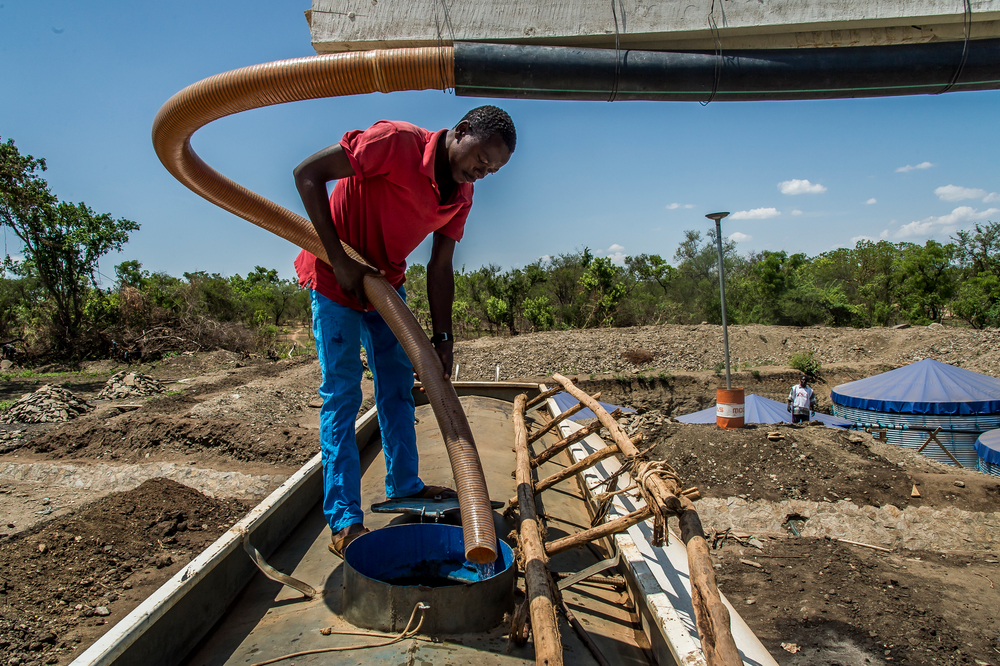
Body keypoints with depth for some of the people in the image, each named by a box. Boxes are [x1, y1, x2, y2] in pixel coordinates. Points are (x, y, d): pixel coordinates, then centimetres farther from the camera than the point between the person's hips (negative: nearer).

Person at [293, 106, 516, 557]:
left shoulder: (461, 195, -4)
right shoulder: (396, 141, -26)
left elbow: (440, 268, -3)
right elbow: (308, 173, -25)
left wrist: (442, 339, -8)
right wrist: (340, 260, -27)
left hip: (386, 280, 7)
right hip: (334, 276, -7)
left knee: (398, 385, 10)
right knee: (342, 392, -9)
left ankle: (403, 484, 26)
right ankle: (343, 519, -2)